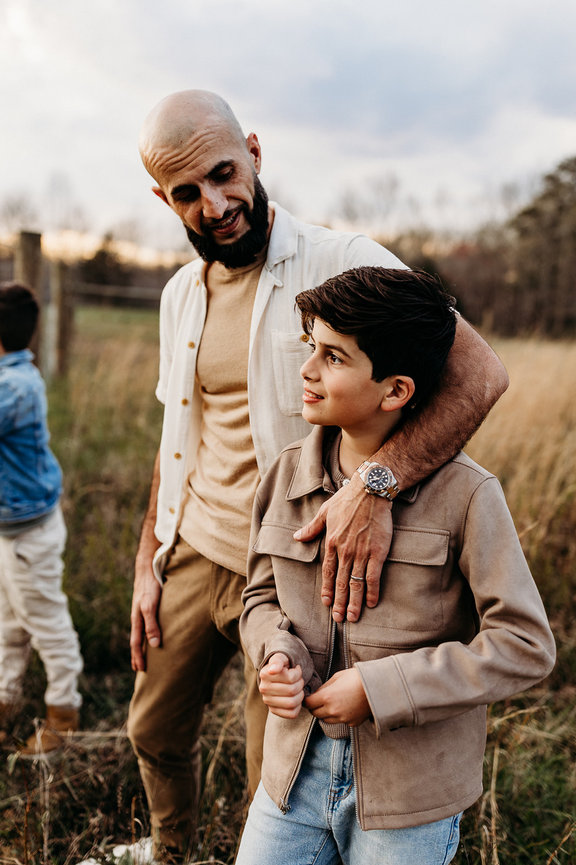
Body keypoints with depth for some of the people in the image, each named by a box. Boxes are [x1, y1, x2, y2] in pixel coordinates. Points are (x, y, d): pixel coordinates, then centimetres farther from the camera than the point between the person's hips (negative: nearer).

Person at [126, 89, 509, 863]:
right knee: (156, 732, 23)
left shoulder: (342, 263, -16)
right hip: (191, 552, 7)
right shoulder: (181, 294, 6)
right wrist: (147, 561, 11)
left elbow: (479, 372, -28)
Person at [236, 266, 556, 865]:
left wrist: (380, 688, -18)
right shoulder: (287, 474, -2)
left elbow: (524, 645, -15)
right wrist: (278, 656, -12)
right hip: (296, 767, 4)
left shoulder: (464, 494, -16)